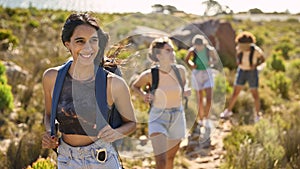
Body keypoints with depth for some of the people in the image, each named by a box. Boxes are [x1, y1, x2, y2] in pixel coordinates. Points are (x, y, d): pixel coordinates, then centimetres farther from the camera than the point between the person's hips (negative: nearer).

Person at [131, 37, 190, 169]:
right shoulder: (149, 75, -14)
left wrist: (184, 93, -6)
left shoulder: (180, 70, -6)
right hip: (158, 119, -4)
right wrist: (144, 95, -13)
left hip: (177, 118, 4)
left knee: (170, 158, 18)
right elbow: (134, 86, 6)